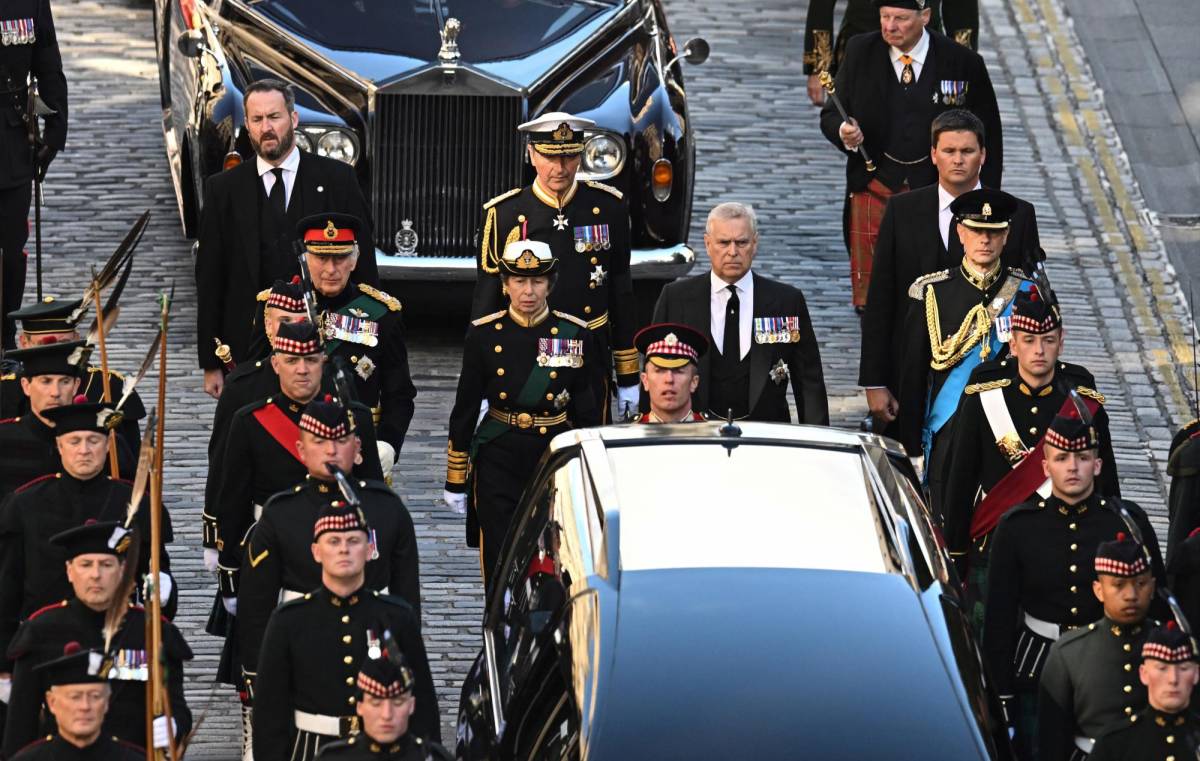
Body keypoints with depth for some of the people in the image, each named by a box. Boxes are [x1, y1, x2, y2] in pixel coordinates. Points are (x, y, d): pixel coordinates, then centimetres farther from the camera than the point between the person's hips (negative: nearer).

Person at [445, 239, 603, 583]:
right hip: (499, 461, 0)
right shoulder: (484, 335, -1)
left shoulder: (577, 335, 0)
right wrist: (455, 480, 5)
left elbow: (589, 414, 5)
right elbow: (464, 410, 4)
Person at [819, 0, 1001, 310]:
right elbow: (831, 115, 9)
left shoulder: (963, 63, -3)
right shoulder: (860, 52, 3)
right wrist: (843, 132, -16)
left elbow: (988, 135, 5)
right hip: (876, 189, 1)